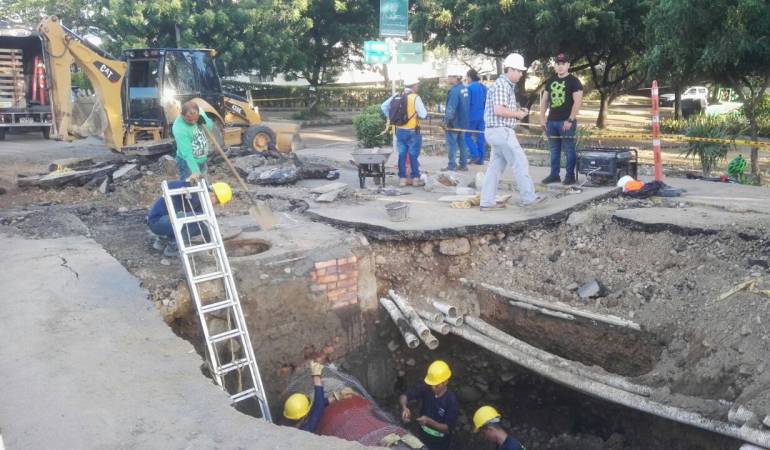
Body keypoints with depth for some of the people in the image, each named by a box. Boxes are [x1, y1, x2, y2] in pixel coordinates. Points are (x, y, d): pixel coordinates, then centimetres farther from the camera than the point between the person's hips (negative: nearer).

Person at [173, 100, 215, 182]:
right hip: (188, 162, -7)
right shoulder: (179, 128, -31)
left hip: (203, 160, 7)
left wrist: (204, 121, -20)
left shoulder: (199, 112, -12)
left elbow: (211, 126, 3)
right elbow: (186, 153, -33)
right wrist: (194, 170, -41)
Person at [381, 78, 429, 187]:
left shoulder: (396, 97, 4)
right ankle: (415, 179, 11)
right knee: (413, 155, 5)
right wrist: (418, 115, 7)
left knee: (402, 155, 10)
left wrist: (392, 118, 12)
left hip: (399, 131, 5)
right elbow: (424, 115, -14)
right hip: (412, 132, -5)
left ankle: (402, 179, 13)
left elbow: (384, 106, 8)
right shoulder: (415, 98, -12)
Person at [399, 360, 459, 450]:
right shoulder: (425, 388, -18)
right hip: (423, 436, 4)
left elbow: (448, 428, -26)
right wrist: (404, 407, -41)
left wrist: (429, 421, -39)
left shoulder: (451, 401, -29)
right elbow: (404, 396, -19)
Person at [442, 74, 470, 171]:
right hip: (463, 122, 9)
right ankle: (463, 164, 16)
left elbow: (451, 108, -23)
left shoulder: (454, 90, -20)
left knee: (451, 144, -2)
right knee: (462, 143, 13)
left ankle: (452, 165, 0)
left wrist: (446, 121, -17)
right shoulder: (464, 88, 8)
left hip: (454, 122, -9)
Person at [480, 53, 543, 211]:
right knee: (520, 163, -3)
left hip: (498, 131, 10)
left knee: (496, 166, 9)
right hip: (501, 131, -10)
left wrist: (518, 111, 11)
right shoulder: (501, 85, -14)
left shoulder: (508, 85, 19)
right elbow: (498, 110, -23)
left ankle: (487, 202, 10)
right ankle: (528, 197, 5)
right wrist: (517, 114, -11)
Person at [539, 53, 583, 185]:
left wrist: (570, 120, -17)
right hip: (552, 121, 6)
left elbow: (577, 102, -11)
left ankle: (570, 176, 4)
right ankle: (554, 175, 17)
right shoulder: (550, 81, 14)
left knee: (569, 149, -2)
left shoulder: (574, 81, -4)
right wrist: (542, 117, 7)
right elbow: (544, 100, 17)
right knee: (554, 150, 10)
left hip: (566, 122, -6)